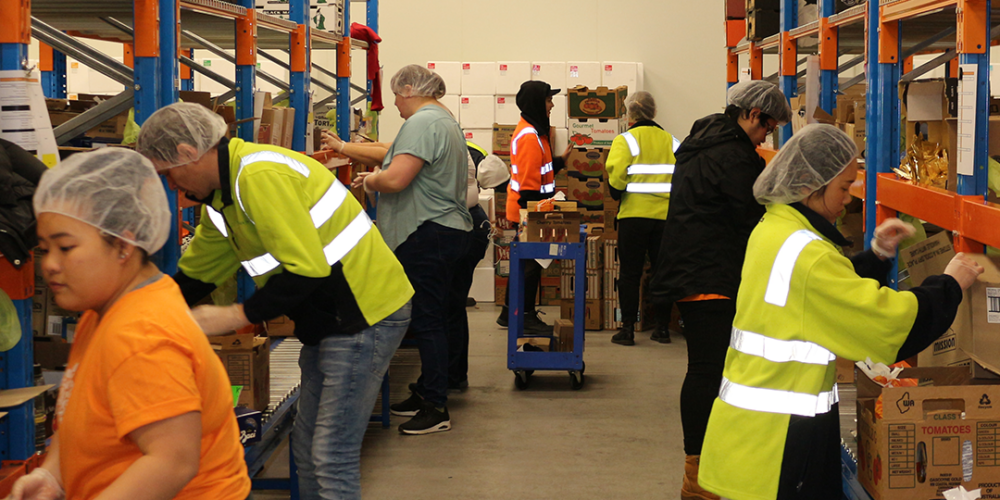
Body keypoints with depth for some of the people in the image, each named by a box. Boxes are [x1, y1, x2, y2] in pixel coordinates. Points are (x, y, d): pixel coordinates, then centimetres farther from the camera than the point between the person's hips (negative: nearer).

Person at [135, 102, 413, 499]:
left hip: (365, 316, -11)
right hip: (331, 319, 11)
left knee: (332, 458, -8)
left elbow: (308, 270, -26)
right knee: (308, 448, 15)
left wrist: (235, 317, -19)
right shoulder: (224, 193, 13)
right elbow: (194, 274, 25)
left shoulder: (259, 177, -21)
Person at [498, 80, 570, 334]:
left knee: (524, 263, 16)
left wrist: (560, 160, 15)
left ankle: (509, 313, 24)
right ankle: (527, 316, 5)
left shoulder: (529, 130, 13)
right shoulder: (530, 136, -21)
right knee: (532, 264, -2)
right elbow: (529, 181, -23)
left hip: (524, 208, 10)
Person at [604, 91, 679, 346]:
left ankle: (628, 328, 3)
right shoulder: (671, 140, 9)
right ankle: (663, 327, 15)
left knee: (630, 272, 3)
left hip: (635, 214, -3)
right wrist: (668, 193, 13)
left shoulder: (626, 140, -4)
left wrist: (617, 194, 5)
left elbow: (616, 176, -13)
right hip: (666, 214, 3)